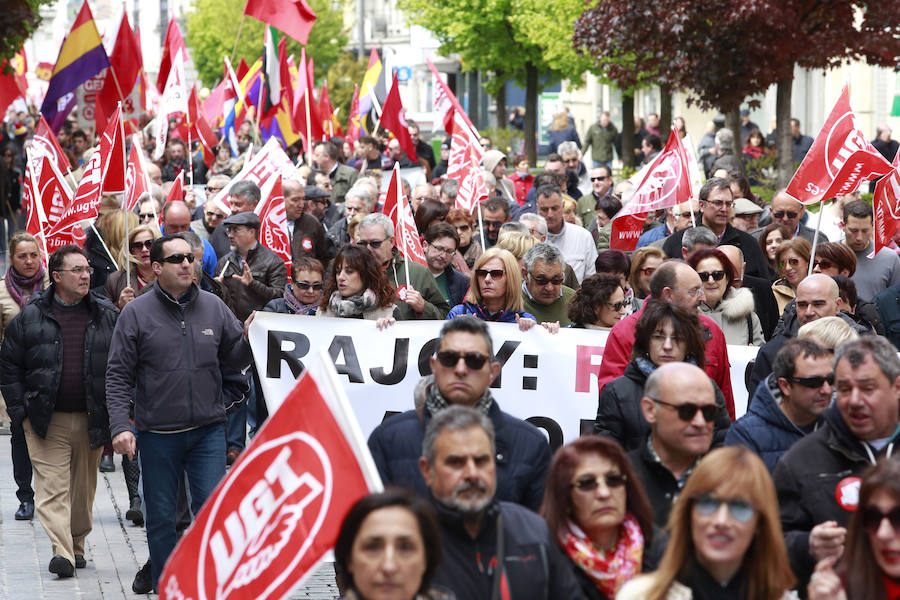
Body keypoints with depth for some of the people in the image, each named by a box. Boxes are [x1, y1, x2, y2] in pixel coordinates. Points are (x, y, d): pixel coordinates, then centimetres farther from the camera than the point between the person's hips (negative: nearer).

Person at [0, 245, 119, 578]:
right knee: (52, 487, -10)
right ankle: (61, 551, -16)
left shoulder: (107, 315, 4)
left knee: (83, 487, 11)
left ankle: (77, 543, 26)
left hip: (92, 419, 2)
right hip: (46, 420, -2)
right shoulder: (30, 317, 0)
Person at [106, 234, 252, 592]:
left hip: (208, 431, 1)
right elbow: (118, 375, -4)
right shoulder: (137, 313, -2)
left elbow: (234, 360, 10)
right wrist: (120, 425, -14)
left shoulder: (213, 307, 5)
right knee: (160, 517, 8)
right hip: (157, 435, -1)